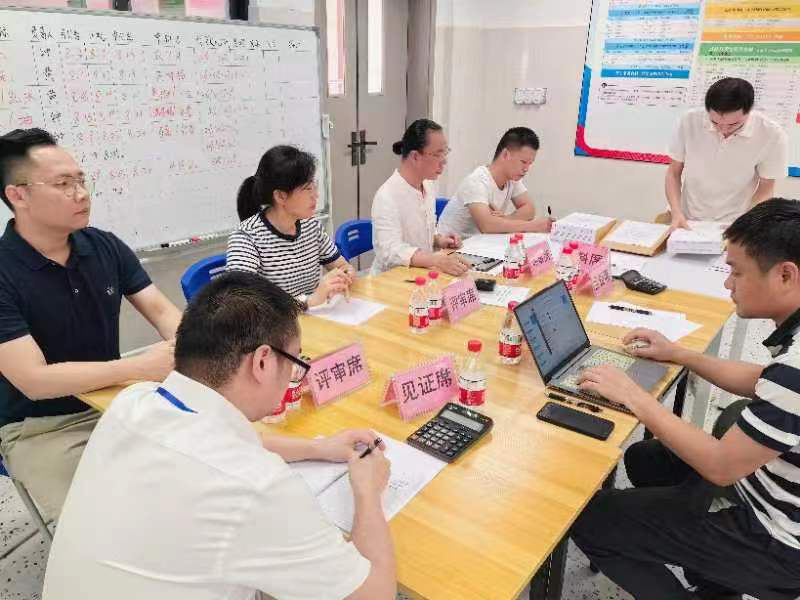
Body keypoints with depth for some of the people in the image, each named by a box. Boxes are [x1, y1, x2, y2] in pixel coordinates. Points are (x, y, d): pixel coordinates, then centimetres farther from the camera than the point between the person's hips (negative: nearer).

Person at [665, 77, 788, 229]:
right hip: (688, 223, 2)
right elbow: (674, 172, 0)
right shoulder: (690, 121, -11)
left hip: (734, 227, -2)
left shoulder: (772, 135, -13)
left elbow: (766, 188, 0)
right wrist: (676, 213, -13)